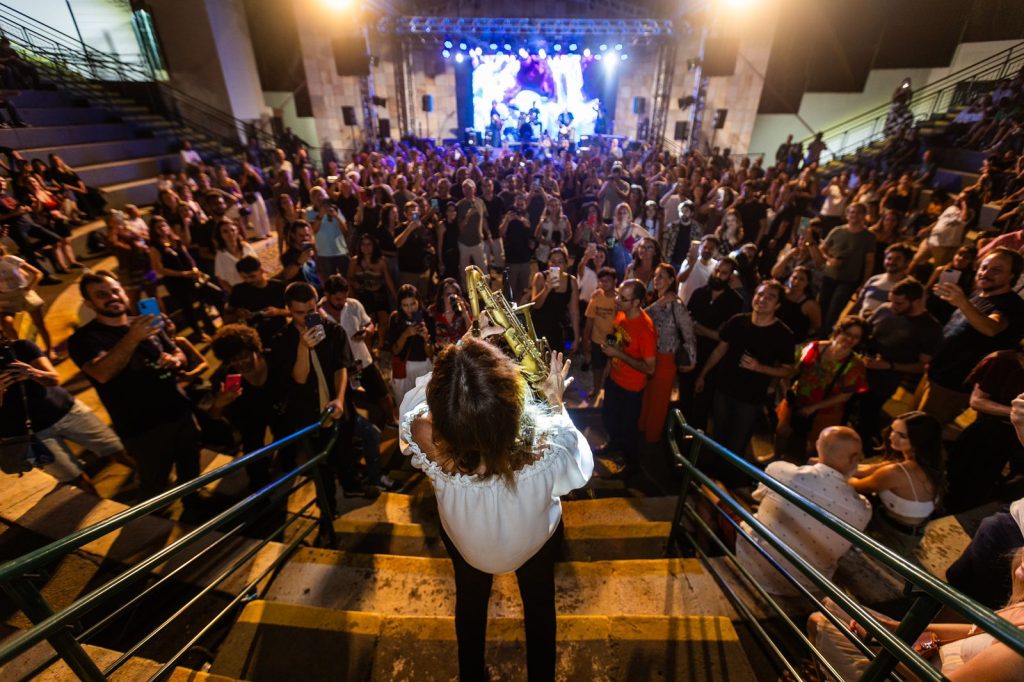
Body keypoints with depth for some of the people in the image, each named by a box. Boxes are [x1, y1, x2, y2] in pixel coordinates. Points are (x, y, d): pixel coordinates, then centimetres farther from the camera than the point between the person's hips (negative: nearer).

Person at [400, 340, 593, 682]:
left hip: (465, 540, 1)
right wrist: (556, 403, -14)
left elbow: (416, 400, -15)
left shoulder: (428, 439, -41)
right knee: (539, 603, 33)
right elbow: (581, 466, -18)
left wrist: (459, 358, -14)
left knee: (470, 601, 35)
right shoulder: (546, 447, -44)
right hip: (534, 538, -1)